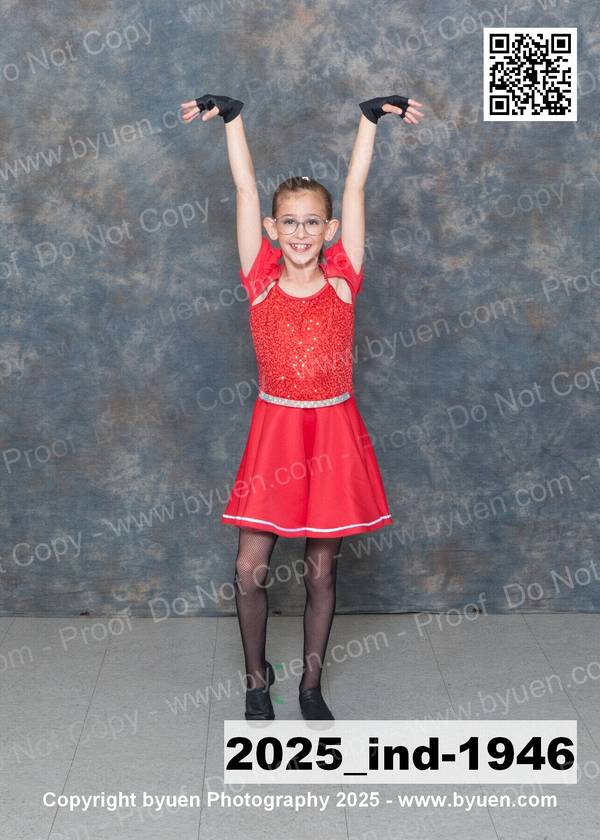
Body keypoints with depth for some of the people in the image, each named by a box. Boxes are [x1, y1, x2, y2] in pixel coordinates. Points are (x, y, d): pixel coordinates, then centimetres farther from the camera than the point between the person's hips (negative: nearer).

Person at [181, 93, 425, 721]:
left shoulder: (343, 279, -1)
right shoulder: (260, 281, -2)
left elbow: (355, 186, -3)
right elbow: (245, 187, -3)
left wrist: (371, 116, -3)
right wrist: (230, 116, -3)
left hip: (333, 432, 0)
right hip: (274, 428, 0)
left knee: (322, 570, 10)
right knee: (250, 569, 1)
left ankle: (312, 686, 27)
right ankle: (256, 677, 25)